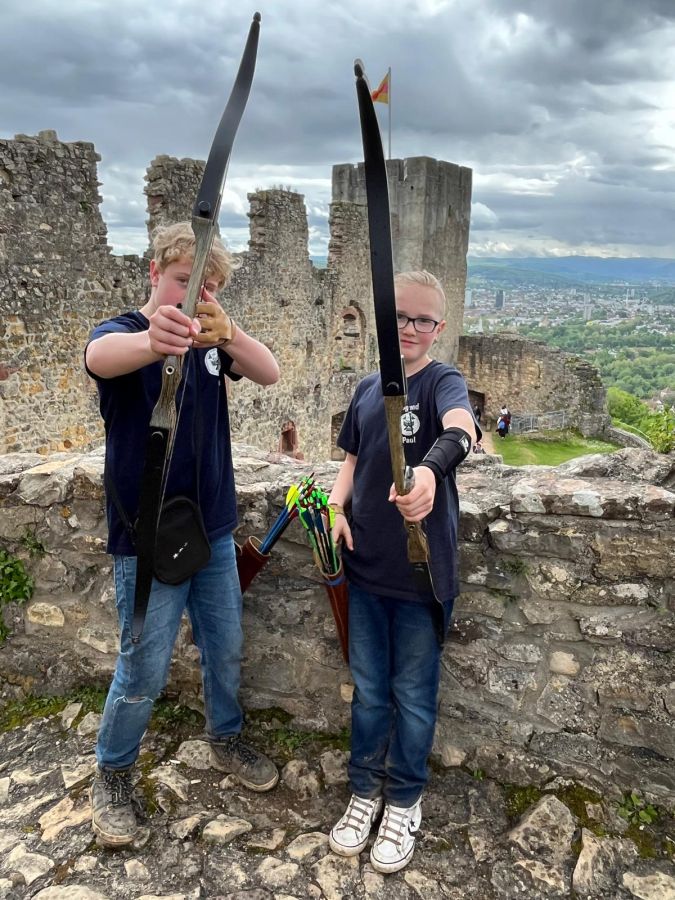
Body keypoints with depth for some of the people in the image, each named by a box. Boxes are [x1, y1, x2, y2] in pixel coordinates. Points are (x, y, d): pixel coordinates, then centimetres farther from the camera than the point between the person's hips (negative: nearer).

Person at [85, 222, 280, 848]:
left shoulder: (211, 341, 4)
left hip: (213, 529, 5)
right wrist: (153, 339, -60)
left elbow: (269, 373, -15)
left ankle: (225, 739, 42)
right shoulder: (122, 332, -10)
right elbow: (100, 356, -36)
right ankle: (112, 775, 30)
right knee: (143, 673, 5)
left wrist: (228, 333, -38)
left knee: (225, 650, 17)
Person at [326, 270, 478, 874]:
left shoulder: (443, 382, -11)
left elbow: (460, 427, -33)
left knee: (414, 696, 13)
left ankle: (404, 800, 35)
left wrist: (430, 468, -55)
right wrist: (337, 508, -3)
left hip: (422, 572, -4)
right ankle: (366, 790, 38)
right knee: (369, 690, 18)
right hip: (366, 568, 4)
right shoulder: (367, 389, 5)